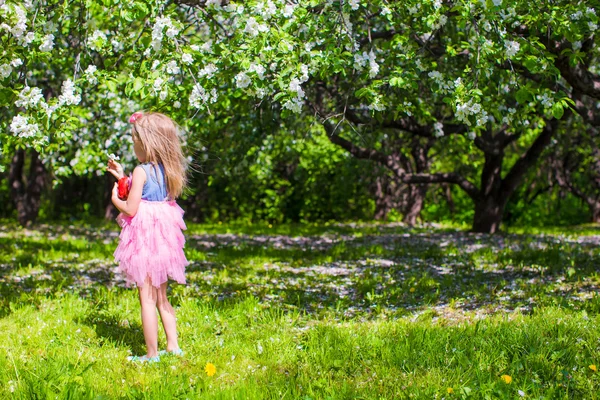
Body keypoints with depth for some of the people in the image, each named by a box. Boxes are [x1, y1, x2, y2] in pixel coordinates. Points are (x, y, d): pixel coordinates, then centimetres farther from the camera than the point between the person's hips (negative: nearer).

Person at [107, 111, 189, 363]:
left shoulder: (141, 171, -16)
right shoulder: (166, 170, 7)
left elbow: (131, 209, -17)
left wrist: (115, 198, 2)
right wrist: (122, 177, 25)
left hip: (144, 238, -8)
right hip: (163, 235, 8)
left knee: (147, 298, -2)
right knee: (161, 297, 19)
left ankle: (152, 354, 2)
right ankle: (173, 346, 22)